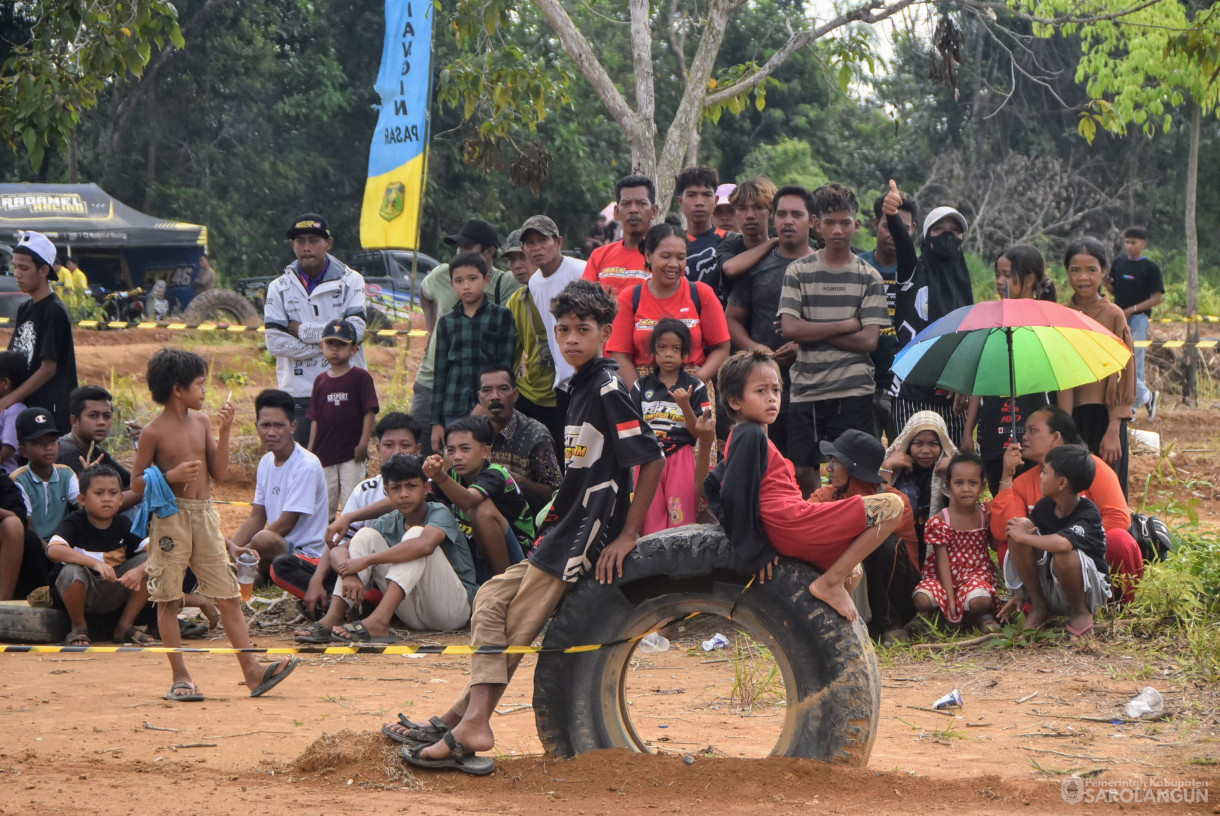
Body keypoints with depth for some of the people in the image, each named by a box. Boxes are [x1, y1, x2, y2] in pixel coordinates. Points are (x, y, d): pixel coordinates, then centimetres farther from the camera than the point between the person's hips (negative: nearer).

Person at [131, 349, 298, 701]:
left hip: (205, 515, 5)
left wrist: (225, 431, -2)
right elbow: (136, 483, -5)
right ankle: (180, 678, 7)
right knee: (168, 600, 1)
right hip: (171, 517, -5)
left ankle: (252, 671, -1)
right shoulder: (154, 432, -7)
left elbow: (218, 471, 8)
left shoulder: (201, 422, 9)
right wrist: (171, 476, -20)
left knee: (229, 595, 1)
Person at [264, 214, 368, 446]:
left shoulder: (350, 281, 4)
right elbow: (276, 343, -5)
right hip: (299, 394, 1)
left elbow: (356, 330, -10)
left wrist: (303, 331, -8)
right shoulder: (279, 288, 6)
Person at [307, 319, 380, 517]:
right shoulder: (320, 380, 9)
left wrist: (363, 443, -12)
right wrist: (311, 449, 7)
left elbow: (370, 412, -6)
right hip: (324, 452, 4)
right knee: (324, 502, 9)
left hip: (351, 452, -4)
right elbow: (315, 418, 11)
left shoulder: (361, 377, -4)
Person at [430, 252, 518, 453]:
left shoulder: (502, 316, 4)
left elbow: (506, 368, 1)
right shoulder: (447, 322, 11)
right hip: (454, 410, 3)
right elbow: (440, 374, 13)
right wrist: (436, 421, 8)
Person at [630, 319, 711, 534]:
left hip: (681, 459, -2)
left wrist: (684, 405, -15)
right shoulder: (642, 386, 8)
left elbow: (699, 433, -2)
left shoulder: (694, 387, 2)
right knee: (650, 525, 1)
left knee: (681, 524, -3)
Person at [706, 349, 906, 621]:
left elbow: (713, 483, 29)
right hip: (796, 524, -11)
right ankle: (830, 583, -13)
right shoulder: (751, 435, -9)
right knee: (892, 507, -11)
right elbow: (736, 493, -17)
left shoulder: (740, 437, 22)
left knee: (852, 573, 35)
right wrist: (754, 551, -15)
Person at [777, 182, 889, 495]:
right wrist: (845, 325, -6)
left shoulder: (869, 278, 5)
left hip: (853, 390, -1)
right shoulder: (798, 271, 6)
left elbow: (868, 340, -5)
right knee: (803, 472, 0)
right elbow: (790, 328, -6)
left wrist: (811, 332, -6)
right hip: (806, 388, 1)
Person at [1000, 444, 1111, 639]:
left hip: (1090, 592, -6)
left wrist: (1024, 536, -30)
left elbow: (1062, 543, -45)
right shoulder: (1044, 507, -4)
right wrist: (1020, 594, 6)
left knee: (1064, 554, -38)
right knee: (1016, 536, -17)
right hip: (1048, 590, 6)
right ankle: (1038, 606, -4)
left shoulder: (1088, 515, -24)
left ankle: (1080, 612, -10)